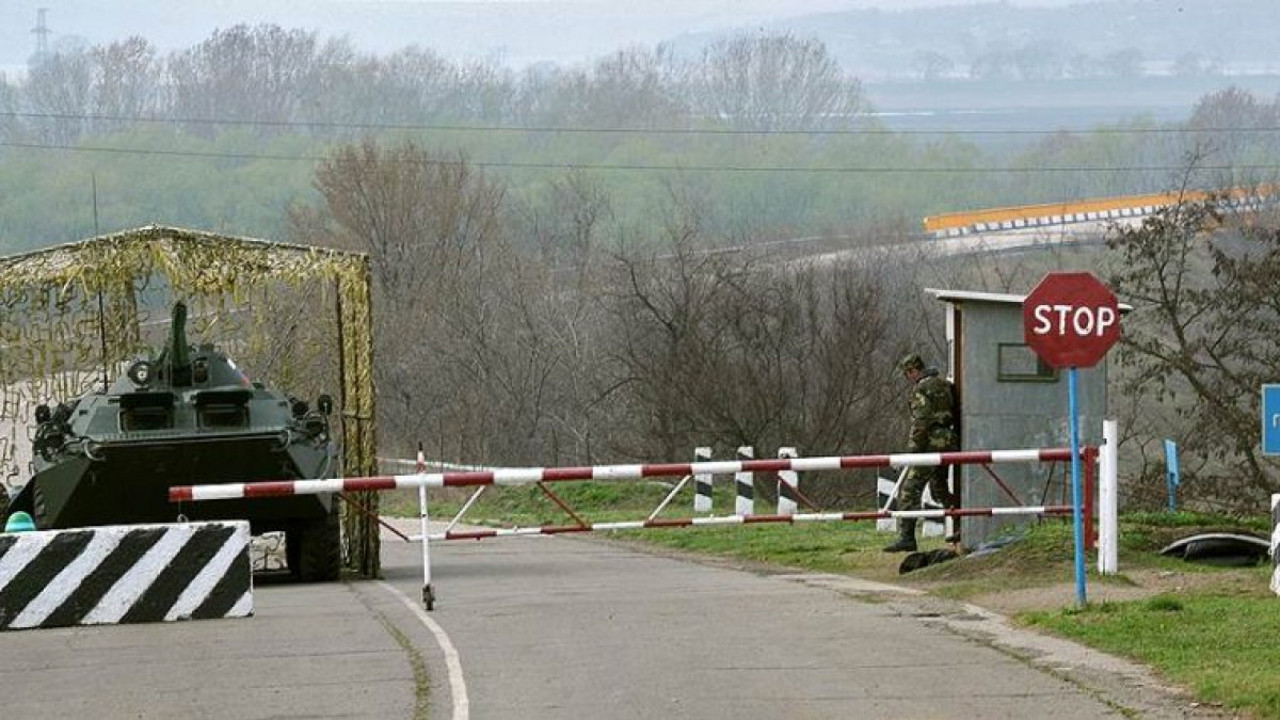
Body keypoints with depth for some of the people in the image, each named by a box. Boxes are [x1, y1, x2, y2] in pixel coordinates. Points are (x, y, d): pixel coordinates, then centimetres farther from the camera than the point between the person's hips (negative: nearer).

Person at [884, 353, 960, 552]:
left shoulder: (921, 389, -12)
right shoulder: (945, 385, 14)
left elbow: (920, 423, -19)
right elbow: (957, 415, 20)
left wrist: (912, 450, -15)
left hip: (931, 445, -9)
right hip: (949, 444, 9)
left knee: (909, 491, -8)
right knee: (939, 488, 24)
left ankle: (906, 538, -15)